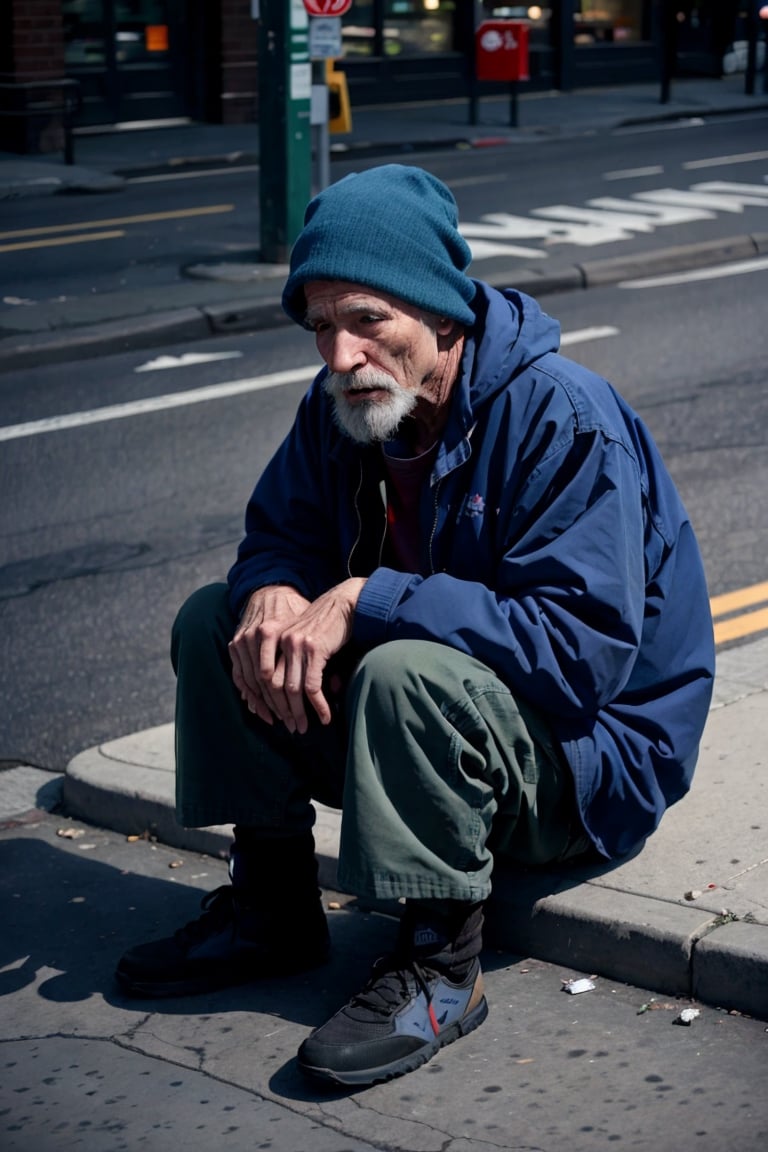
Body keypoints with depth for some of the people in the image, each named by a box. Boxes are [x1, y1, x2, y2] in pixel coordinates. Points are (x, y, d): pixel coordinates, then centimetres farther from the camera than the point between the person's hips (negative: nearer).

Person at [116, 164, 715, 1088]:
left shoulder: (565, 419, -26)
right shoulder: (342, 406, -3)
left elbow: (584, 648, -32)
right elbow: (280, 531, 8)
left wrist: (368, 601, -33)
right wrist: (271, 596, -20)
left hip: (591, 754, -8)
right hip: (421, 729, 8)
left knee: (406, 671, -37)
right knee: (213, 621, -2)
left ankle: (442, 968, -20)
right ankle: (273, 906, 5)